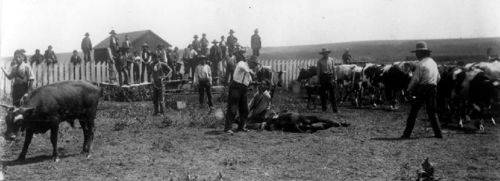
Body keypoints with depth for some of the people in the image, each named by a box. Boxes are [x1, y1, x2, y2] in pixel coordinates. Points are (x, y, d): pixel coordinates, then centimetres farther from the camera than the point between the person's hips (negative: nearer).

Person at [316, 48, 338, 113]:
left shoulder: (331, 59, 8)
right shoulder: (320, 61, 3)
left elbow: (334, 69, 11)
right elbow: (318, 71, 4)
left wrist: (335, 78, 6)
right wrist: (318, 80, 0)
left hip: (330, 77, 1)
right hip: (323, 77, -1)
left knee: (332, 94, -1)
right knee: (323, 94, 5)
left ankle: (335, 109, 0)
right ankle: (324, 109, 15)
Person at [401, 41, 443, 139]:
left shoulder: (421, 64, -13)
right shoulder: (433, 63, 13)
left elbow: (415, 79, -15)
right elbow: (438, 77, 19)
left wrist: (409, 89, -2)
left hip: (421, 88, -7)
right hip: (433, 89, 7)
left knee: (413, 112, 0)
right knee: (432, 112, 13)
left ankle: (407, 133, 3)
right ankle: (438, 133, 11)